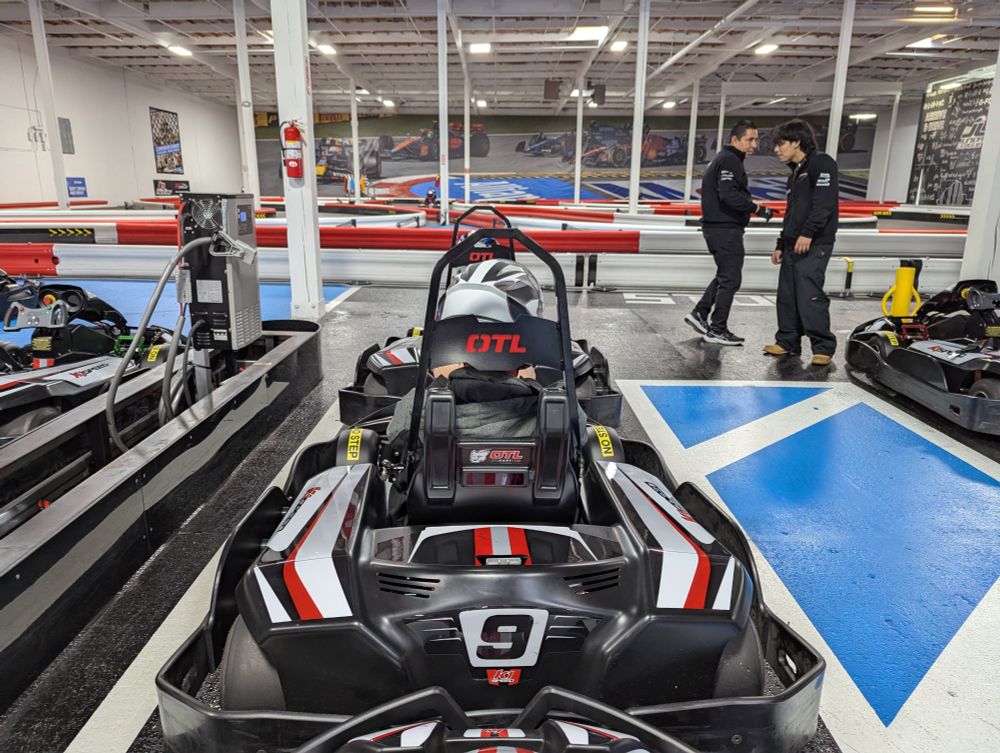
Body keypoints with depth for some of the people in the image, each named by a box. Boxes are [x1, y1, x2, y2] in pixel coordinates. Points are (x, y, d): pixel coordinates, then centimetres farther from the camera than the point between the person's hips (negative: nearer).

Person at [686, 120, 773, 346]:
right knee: (730, 279, -2)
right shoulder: (730, 160, -13)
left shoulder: (723, 159, 19)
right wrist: (756, 208, -18)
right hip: (726, 229, -10)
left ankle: (700, 313, 20)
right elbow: (729, 195, -25)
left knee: (725, 275, 20)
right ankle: (717, 330, 4)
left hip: (716, 227, 10)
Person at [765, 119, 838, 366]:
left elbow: (824, 203, -17)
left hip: (814, 245, -9)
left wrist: (808, 233, -24)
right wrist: (781, 244, 23)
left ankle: (824, 347, -6)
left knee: (809, 296, -14)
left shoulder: (821, 163, -5)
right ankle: (787, 343, 18)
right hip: (792, 245, 9)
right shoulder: (795, 174, 24)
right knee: (787, 296, 9)